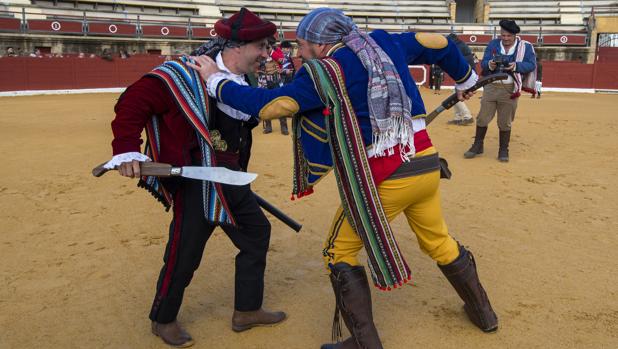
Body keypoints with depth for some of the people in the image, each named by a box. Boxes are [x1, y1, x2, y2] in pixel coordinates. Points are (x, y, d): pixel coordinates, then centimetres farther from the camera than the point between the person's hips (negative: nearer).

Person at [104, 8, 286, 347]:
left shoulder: (242, 83, 9)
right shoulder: (185, 74, -17)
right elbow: (133, 103, -19)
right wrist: (126, 151, -29)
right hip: (195, 183, -9)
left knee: (257, 233, 16)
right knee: (184, 254, 1)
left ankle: (247, 310, 32)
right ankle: (163, 320, 28)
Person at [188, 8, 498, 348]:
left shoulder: (323, 72, -8)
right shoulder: (385, 43, 10)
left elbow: (267, 105, -12)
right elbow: (438, 43, 19)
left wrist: (215, 80, 2)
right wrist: (465, 80, 37)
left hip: (382, 179, -7)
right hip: (427, 165, 7)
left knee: (340, 253, 11)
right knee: (438, 241, 26)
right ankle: (483, 312, 44)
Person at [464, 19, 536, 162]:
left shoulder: (525, 46, 1)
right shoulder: (493, 44, 7)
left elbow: (531, 64, -6)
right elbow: (483, 63, 0)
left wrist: (516, 66, -24)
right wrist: (490, 64, -24)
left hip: (510, 89, -2)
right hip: (490, 87, 2)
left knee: (505, 122, 5)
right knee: (482, 118, 6)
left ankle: (503, 150, 18)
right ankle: (477, 146, 21)